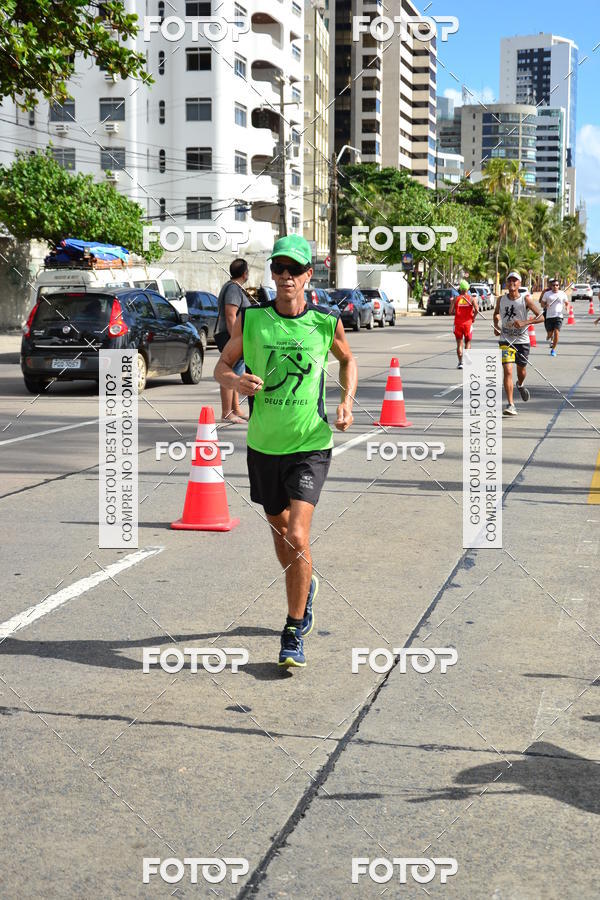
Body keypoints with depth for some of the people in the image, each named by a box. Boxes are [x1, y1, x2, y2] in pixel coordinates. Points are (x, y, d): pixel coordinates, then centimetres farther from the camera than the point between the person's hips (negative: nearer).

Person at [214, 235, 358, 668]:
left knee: (297, 536, -15)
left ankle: (294, 634, -2)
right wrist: (235, 380, -16)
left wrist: (347, 401, 0)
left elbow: (348, 360, 15)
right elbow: (223, 364, 7)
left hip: (311, 444, -3)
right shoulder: (251, 319, -3)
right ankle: (306, 586, 50)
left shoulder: (326, 322, -4)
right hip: (264, 445, 3)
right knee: (280, 531, 18)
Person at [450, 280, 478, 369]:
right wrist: (474, 317, 0)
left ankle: (460, 362, -6)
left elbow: (451, 312, -7)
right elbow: (476, 310, -17)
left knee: (459, 343, 6)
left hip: (458, 324, 0)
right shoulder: (472, 299, -2)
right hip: (468, 323, 0)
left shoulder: (455, 299, -1)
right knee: (468, 342, 14)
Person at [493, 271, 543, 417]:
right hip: (506, 340, 0)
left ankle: (520, 385, 54)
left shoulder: (525, 299, -9)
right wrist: (496, 326, 1)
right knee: (507, 371, -14)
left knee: (521, 370, 17)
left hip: (522, 340, 0)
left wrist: (524, 323, -24)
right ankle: (511, 405, -13)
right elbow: (496, 313, 19)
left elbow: (540, 316, -11)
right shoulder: (501, 300, -2)